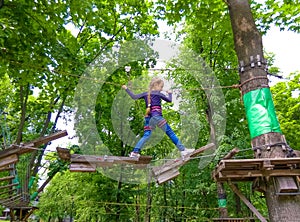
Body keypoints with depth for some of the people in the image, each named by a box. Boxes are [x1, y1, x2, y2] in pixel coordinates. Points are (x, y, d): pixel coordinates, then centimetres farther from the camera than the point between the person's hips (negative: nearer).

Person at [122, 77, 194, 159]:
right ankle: (183, 150, -3)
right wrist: (170, 93, 27)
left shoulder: (145, 94, 15)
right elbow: (169, 100, 7)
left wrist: (126, 89, 20)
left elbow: (134, 97, 10)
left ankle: (135, 152, 0)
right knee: (170, 133, -4)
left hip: (148, 118, 6)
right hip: (157, 117, -6)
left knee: (146, 135, 7)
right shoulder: (158, 94, 2)